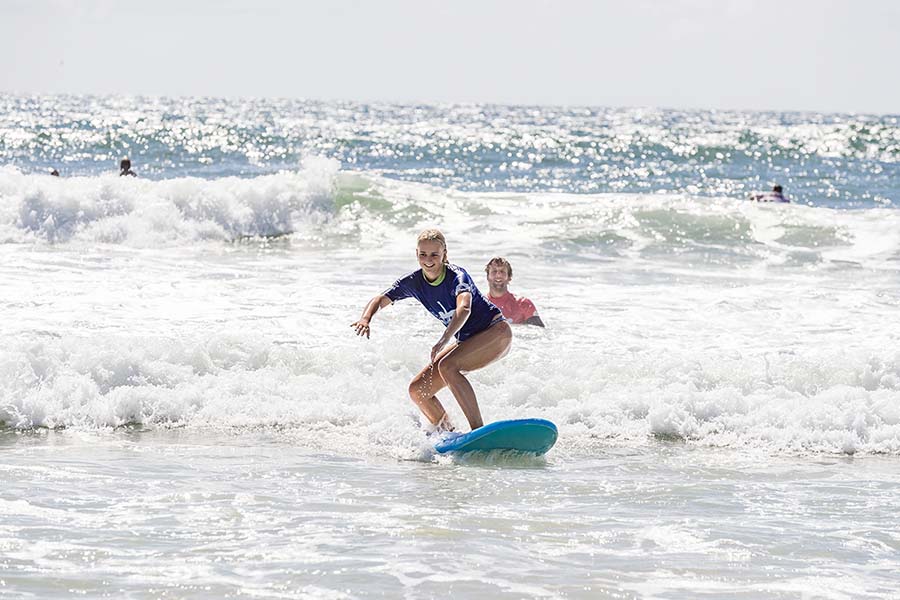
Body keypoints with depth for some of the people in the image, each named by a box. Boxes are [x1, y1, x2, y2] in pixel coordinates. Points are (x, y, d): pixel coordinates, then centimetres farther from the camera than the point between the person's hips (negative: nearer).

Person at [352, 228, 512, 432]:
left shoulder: (456, 276, -24)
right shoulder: (414, 282, -4)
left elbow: (464, 309, -42)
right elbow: (380, 300, -3)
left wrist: (444, 340, -56)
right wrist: (366, 319, -26)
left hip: (496, 333, -7)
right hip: (465, 340, 7)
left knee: (447, 366, -33)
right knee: (417, 389, -2)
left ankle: (479, 430, -33)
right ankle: (446, 432, 18)